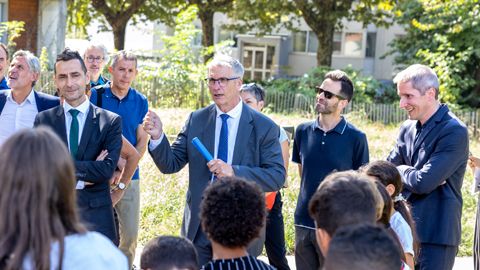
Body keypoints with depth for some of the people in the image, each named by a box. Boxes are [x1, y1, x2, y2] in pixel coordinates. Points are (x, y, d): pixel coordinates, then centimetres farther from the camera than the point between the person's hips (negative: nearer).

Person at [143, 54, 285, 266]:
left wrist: (235, 172, -24)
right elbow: (170, 164, 1)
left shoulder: (264, 127, -6)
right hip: (198, 226, 2)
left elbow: (277, 177, -11)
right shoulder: (196, 120, 2)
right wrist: (157, 136, -17)